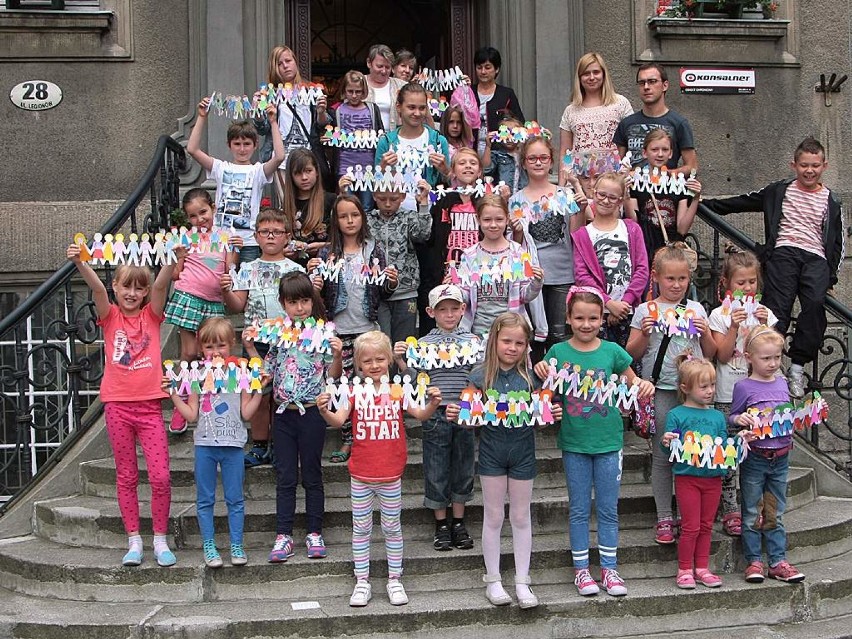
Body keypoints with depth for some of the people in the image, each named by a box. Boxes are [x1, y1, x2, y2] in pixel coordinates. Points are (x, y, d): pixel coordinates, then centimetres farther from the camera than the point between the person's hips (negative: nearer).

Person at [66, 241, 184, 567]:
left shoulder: (151, 315, 6)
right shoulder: (110, 317, 5)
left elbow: (160, 285, -12)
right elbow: (97, 288, -14)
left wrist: (172, 259, -30)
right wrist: (80, 263, -32)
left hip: (149, 405, 0)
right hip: (117, 405, 1)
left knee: (161, 477, -5)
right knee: (126, 477, 9)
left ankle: (161, 540, 9)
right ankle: (134, 540, 18)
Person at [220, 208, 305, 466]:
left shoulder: (295, 270, 2)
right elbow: (238, 306, 4)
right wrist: (226, 291, -14)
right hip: (255, 341, 1)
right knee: (259, 394, 6)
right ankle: (260, 446, 16)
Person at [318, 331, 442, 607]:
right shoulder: (355, 392, -4)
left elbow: (420, 414, -12)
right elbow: (338, 420, -17)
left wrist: (433, 403, -32)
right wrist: (324, 411, -37)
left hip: (391, 474, 0)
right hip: (361, 474, 0)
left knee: (392, 527, 12)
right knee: (361, 528, 10)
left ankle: (395, 579, 24)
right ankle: (362, 582, 21)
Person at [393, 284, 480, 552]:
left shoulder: (471, 340, 4)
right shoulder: (423, 343, 0)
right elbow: (416, 380, -2)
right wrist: (400, 362, -16)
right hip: (435, 412, -1)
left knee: (463, 467, 10)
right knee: (436, 469, 6)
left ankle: (458, 523, 24)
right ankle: (441, 525, 20)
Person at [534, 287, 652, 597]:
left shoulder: (612, 351, -3)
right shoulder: (558, 353, -4)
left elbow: (632, 383, 9)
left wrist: (644, 384, -13)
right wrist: (542, 374, -19)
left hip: (608, 442, 1)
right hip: (574, 443, 0)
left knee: (608, 509, 9)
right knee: (579, 509, 10)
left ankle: (609, 568, 21)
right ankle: (581, 569, 20)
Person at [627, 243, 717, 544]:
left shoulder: (697, 309, 8)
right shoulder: (646, 310, 1)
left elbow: (710, 354, 13)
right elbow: (632, 353, 2)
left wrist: (705, 332, -5)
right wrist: (645, 332, -14)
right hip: (661, 390, -2)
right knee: (662, 455, 2)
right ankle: (664, 518, 11)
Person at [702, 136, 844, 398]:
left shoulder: (831, 201, 18)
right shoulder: (778, 191, 16)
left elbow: (838, 242, 20)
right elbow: (742, 202, 23)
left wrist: (831, 275, 9)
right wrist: (708, 204, 20)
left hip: (816, 258, 1)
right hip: (783, 252, 0)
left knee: (815, 303, -25)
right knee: (778, 306, -19)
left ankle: (797, 367, -20)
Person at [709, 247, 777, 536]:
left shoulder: (763, 312, 7)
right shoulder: (720, 315, -1)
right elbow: (722, 355, -8)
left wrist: (763, 326, -11)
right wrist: (734, 327, -17)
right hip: (728, 395, -2)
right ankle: (730, 510, 9)